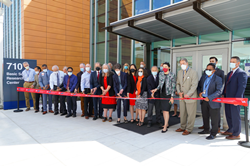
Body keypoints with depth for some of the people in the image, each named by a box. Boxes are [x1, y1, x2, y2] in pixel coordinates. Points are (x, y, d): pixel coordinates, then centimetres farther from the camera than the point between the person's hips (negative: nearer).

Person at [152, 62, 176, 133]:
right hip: (162, 94, 5)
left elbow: (173, 86, -6)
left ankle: (165, 127, 0)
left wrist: (172, 97, -10)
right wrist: (156, 89, -5)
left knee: (166, 110, -8)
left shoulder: (172, 75, -6)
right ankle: (166, 124, 27)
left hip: (168, 94, -5)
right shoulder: (160, 74, 8)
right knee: (163, 110, 11)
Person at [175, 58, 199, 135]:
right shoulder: (179, 72, 11)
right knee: (182, 113, 15)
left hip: (190, 97, -6)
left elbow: (194, 85, -15)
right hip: (182, 97, 6)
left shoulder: (193, 72, -9)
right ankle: (182, 127, 29)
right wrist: (179, 92, -2)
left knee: (190, 114, 4)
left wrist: (188, 94, -21)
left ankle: (188, 129, 17)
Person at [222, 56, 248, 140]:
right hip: (227, 98, 9)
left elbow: (242, 87, -17)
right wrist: (223, 94, 13)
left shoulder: (241, 73, -11)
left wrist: (237, 98, -22)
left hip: (235, 99, -9)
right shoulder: (230, 73, 17)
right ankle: (230, 130, 32)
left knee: (235, 116, 0)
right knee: (228, 115, 17)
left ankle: (236, 134, 12)